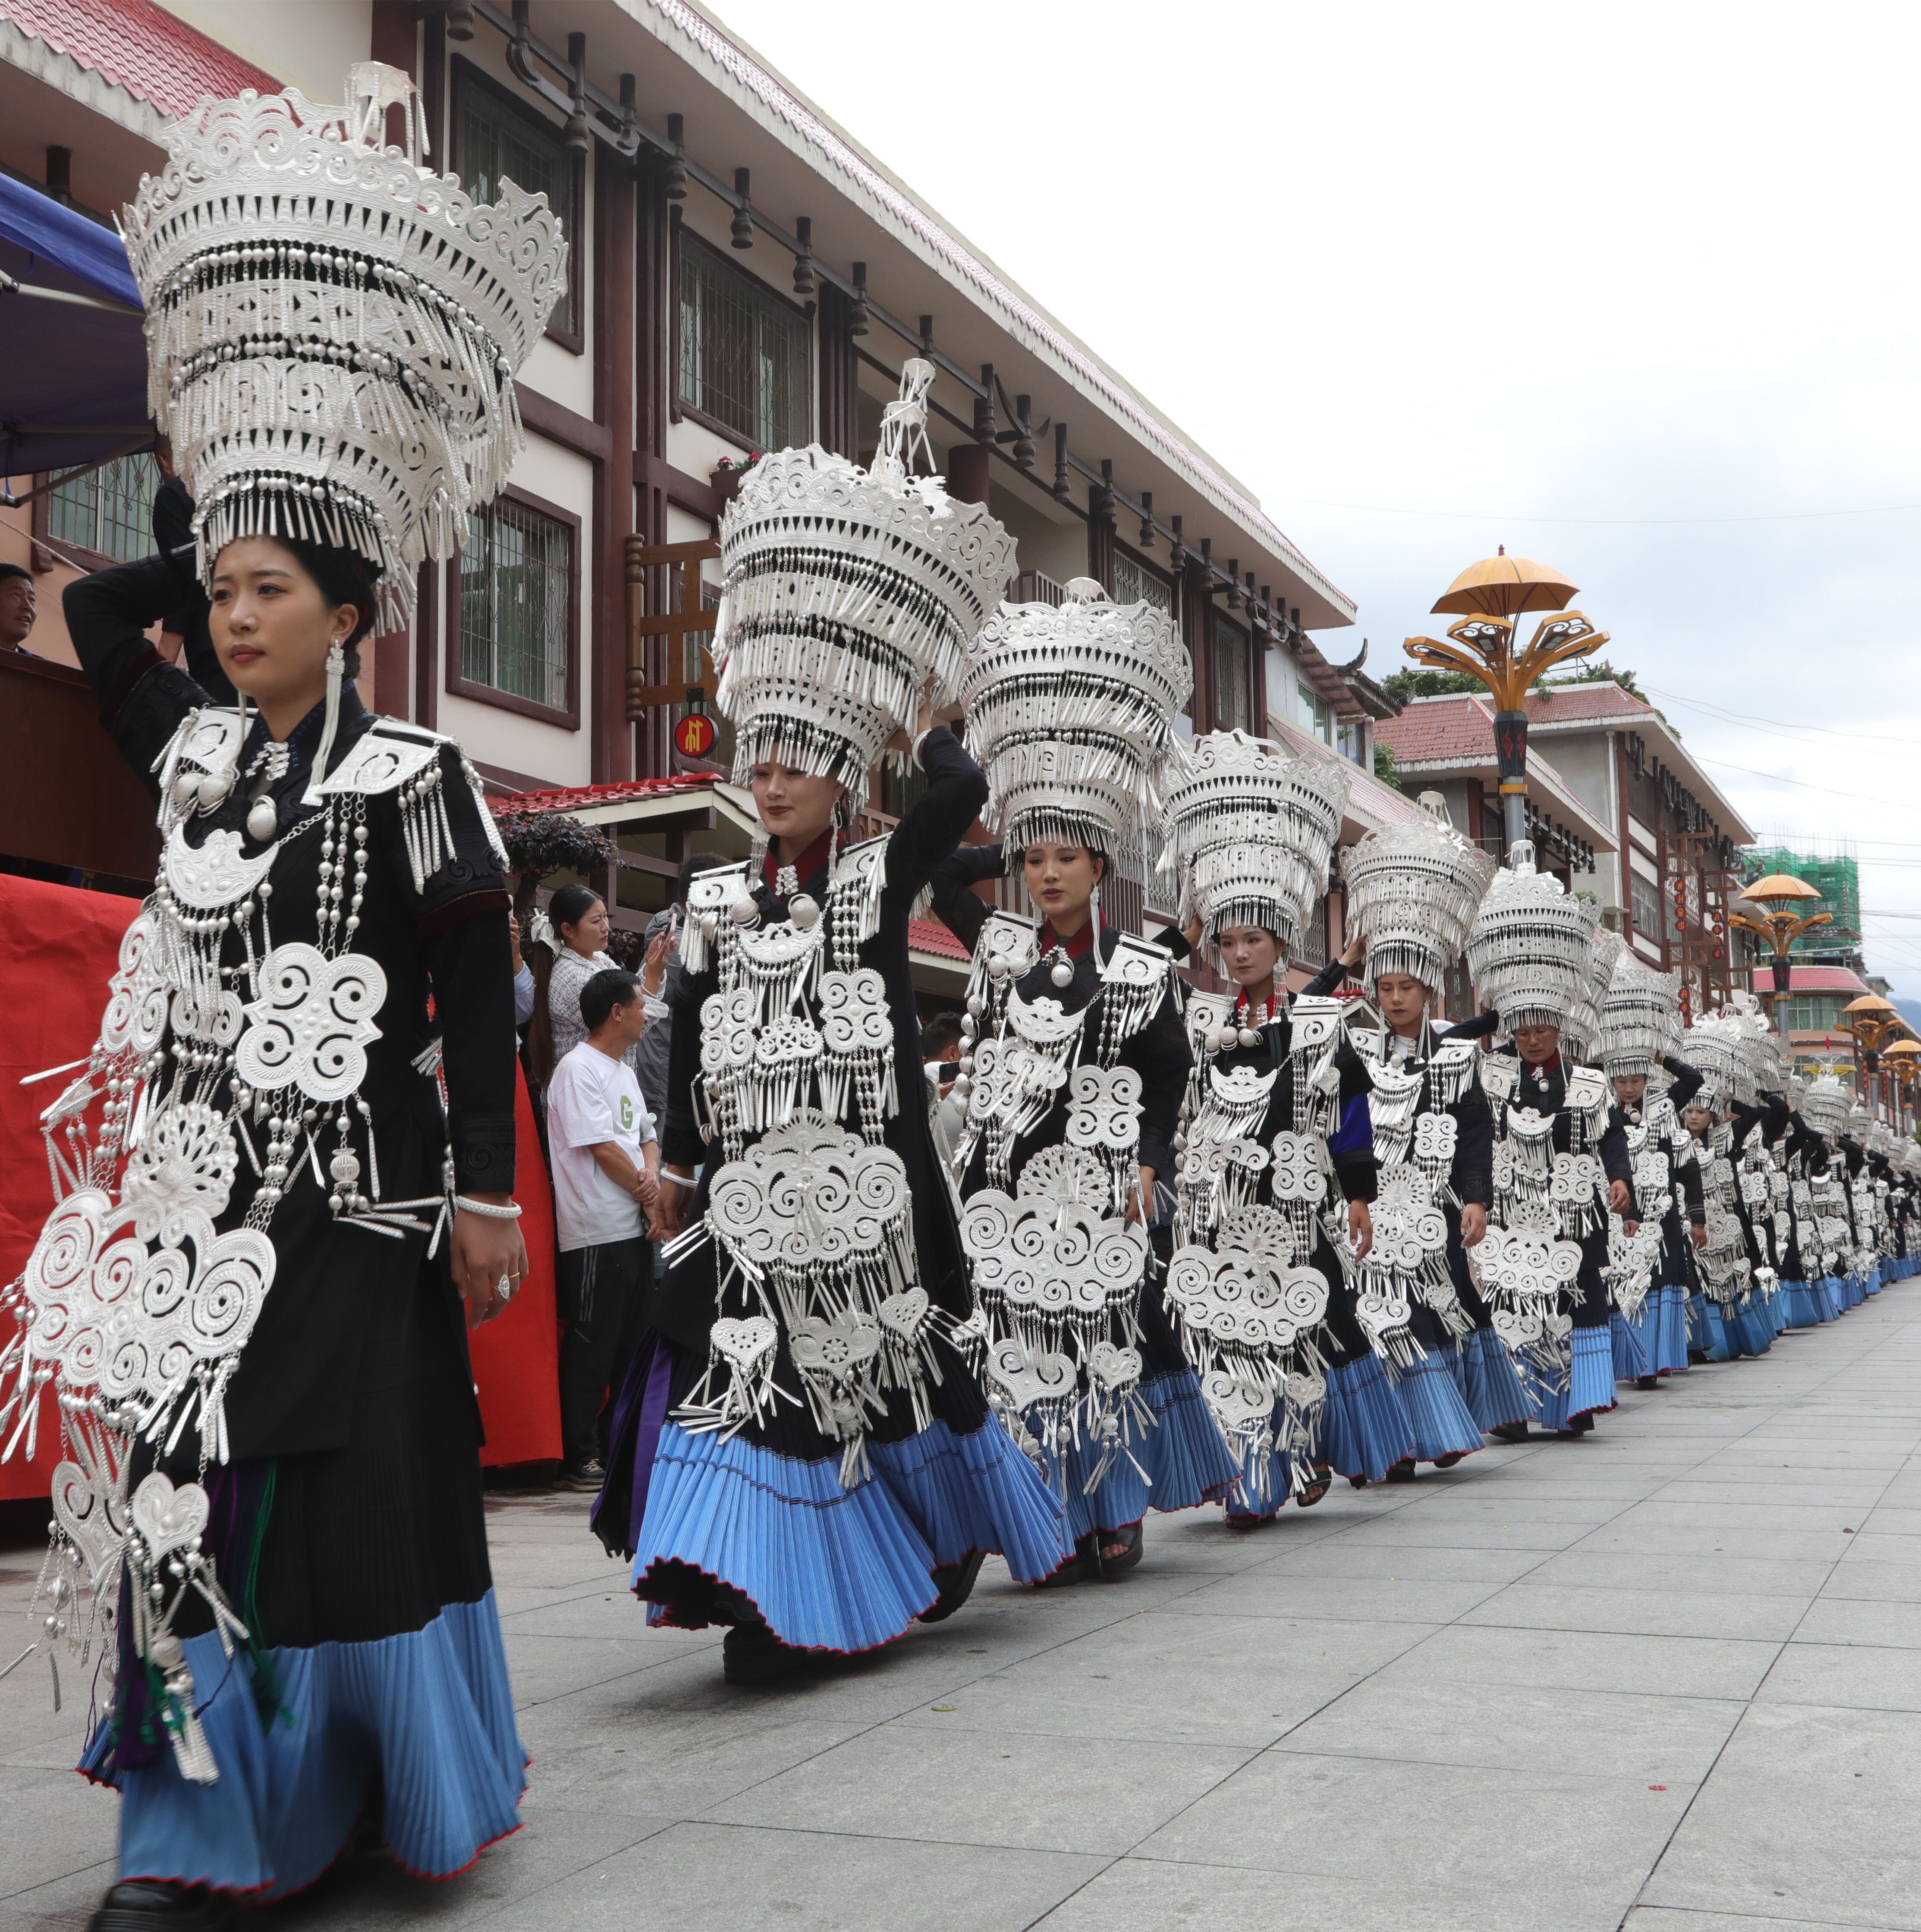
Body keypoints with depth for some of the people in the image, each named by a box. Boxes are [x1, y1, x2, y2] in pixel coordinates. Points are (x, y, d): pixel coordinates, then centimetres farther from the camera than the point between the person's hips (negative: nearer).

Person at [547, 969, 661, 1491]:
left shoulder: (625, 1072, 18)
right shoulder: (578, 1069, -11)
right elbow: (603, 1149, -15)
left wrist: (651, 1174, -2)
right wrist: (647, 1195, -5)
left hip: (635, 1229, 9)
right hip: (596, 1232, -9)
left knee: (634, 1346, 13)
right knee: (590, 1350, -5)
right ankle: (577, 1460, 1)